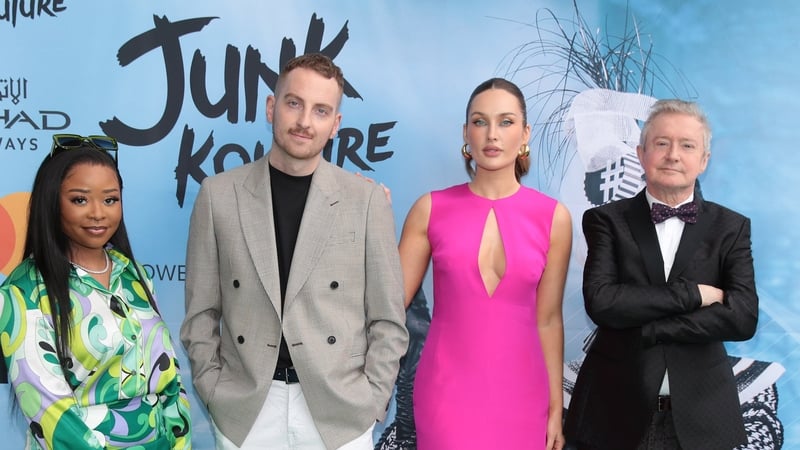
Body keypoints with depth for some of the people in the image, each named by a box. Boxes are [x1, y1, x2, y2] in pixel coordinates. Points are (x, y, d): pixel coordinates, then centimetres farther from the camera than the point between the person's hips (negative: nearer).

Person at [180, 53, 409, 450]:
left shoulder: (367, 200, -2)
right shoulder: (218, 194, 0)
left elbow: (388, 319, 1)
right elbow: (201, 314, 4)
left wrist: (369, 403, -5)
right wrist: (215, 396, -2)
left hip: (340, 414, 0)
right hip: (244, 413, 1)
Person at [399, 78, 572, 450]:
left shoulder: (553, 217, -1)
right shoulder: (431, 209, -3)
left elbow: (547, 320, 5)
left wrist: (555, 408, 6)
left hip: (519, 393, 1)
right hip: (447, 391, -1)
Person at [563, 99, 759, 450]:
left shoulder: (732, 228, 2)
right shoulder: (606, 220, -2)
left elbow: (744, 318, -10)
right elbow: (600, 302, -15)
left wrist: (640, 328, -15)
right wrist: (692, 293, -15)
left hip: (700, 413, 1)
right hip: (615, 411, -1)